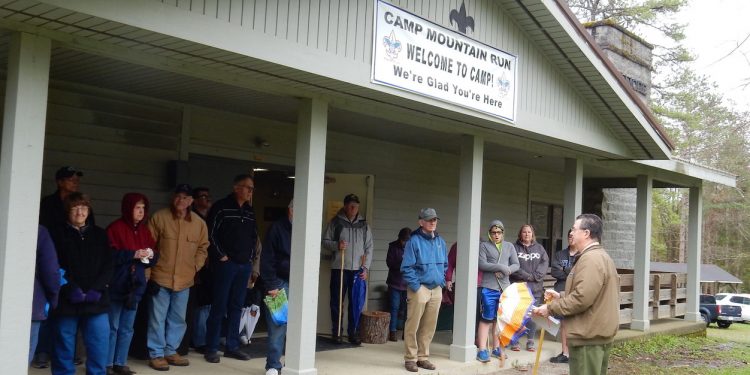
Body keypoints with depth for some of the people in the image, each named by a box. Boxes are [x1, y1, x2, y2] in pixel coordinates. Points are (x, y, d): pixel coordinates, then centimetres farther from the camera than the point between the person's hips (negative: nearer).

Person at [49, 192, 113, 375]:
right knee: (64, 345, 6)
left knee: (99, 343, -1)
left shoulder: (99, 234, 11)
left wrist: (96, 289, -8)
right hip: (67, 299, -2)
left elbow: (108, 265, 5)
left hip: (96, 299, 2)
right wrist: (71, 289, -15)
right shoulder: (58, 234, 3)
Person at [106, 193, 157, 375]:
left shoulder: (144, 230, 13)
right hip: (116, 285, -6)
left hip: (135, 285, 6)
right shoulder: (115, 228, -5)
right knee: (112, 327, -1)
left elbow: (154, 256, 16)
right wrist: (133, 254, -19)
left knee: (127, 328, 10)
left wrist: (151, 255, -7)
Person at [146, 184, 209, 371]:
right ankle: (156, 354, 15)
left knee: (178, 319, 15)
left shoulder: (199, 223, 2)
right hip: (161, 277, -4)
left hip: (184, 280, 4)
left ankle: (171, 352, 28)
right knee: (158, 318, 3)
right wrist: (150, 266, -7)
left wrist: (195, 266, 3)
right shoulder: (159, 217, -8)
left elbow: (203, 247, 13)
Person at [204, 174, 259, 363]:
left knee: (236, 307, 10)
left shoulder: (250, 211, 13)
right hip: (225, 264, -6)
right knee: (219, 307, -2)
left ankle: (232, 346, 17)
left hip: (244, 265, 6)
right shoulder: (221, 207, -6)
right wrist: (221, 256, -12)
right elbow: (211, 233, -10)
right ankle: (211, 349, 5)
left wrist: (251, 256, 10)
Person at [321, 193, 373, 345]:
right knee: (337, 302, 3)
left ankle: (352, 332, 13)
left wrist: (366, 267, 2)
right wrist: (337, 245, -16)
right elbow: (325, 241, 3)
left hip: (358, 270, 2)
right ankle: (336, 332, 13)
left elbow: (369, 248, 11)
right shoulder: (336, 222, 3)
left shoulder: (364, 225, 10)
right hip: (339, 268, -2)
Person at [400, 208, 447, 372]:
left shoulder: (440, 241, 13)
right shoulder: (414, 241, -7)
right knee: (413, 326, -2)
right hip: (419, 289, -6)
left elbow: (445, 264, 24)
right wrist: (416, 286, -13)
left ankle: (423, 357, 21)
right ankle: (410, 359, 8)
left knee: (429, 327, 10)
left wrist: (442, 281, 13)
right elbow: (407, 267, -10)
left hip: (436, 290, 6)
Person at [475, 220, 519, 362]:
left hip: (505, 288, 4)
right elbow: (482, 264, -10)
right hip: (489, 288, -4)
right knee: (486, 319, -4)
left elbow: (516, 265, 9)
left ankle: (496, 348, 19)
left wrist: (506, 271, -10)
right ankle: (482, 350, -2)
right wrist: (501, 267, -14)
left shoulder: (509, 246, 14)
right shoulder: (484, 245, 2)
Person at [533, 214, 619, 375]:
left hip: (588, 336, -11)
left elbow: (582, 298, -27)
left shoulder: (590, 258, -19)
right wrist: (561, 296, 14)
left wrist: (551, 308, -17)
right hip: (598, 333, 11)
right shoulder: (600, 256, 17)